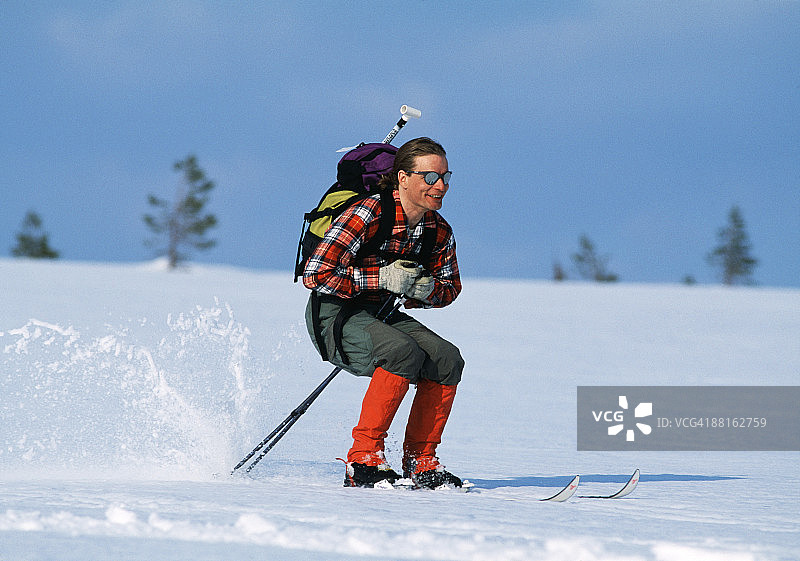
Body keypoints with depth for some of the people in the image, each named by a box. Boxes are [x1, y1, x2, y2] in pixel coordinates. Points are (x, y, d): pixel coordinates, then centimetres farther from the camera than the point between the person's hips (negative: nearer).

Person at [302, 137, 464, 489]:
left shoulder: (439, 232, -1)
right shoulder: (367, 215, -22)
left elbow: (450, 286, 15)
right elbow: (316, 274, -26)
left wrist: (425, 290, -10)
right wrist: (383, 278, -26)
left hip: (381, 314, 7)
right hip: (334, 315, -7)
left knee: (448, 360, -14)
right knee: (404, 352, -31)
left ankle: (421, 462, -5)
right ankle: (363, 461, -24)